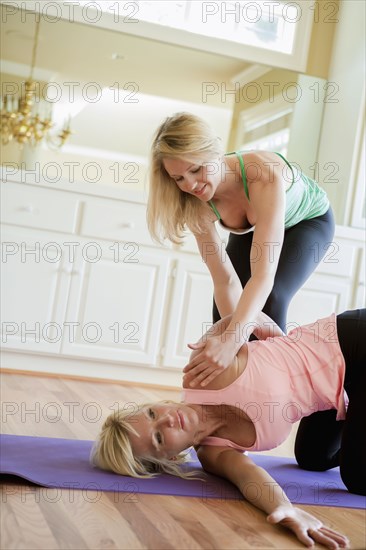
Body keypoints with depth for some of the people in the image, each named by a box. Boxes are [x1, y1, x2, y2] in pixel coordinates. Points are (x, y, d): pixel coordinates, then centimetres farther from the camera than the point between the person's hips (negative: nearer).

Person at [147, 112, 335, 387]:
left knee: (269, 300, -22)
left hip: (309, 220, -4)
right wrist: (230, 342, -34)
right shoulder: (198, 204, -28)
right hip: (254, 226, 4)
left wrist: (232, 341, -60)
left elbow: (263, 274, -50)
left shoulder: (263, 173, -45)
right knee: (225, 305, -7)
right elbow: (225, 279, -26)